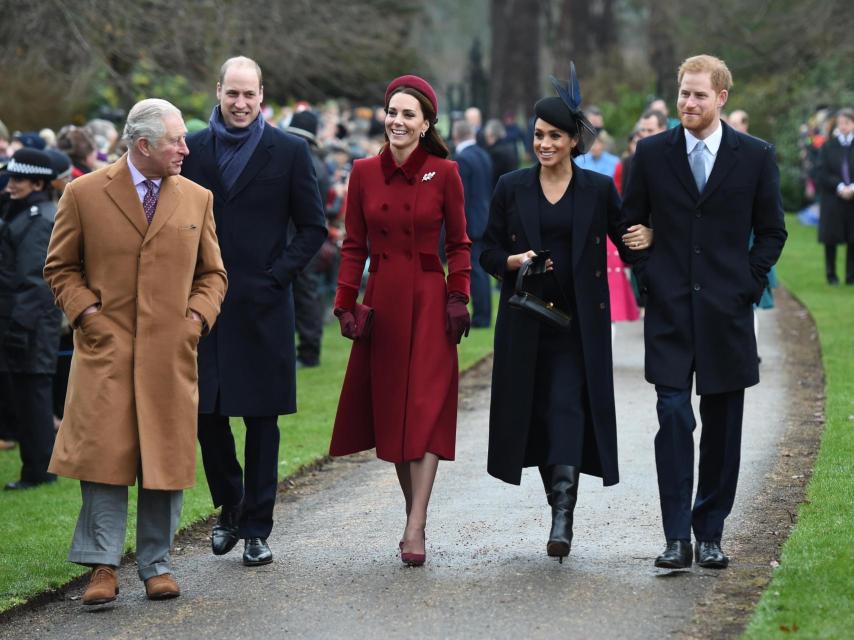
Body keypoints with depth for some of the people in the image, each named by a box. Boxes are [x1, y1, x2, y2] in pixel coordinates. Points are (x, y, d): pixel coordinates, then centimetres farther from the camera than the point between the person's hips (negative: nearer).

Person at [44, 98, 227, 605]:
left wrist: (196, 319, 1)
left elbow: (212, 273, 18)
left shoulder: (197, 199, 11)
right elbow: (60, 267, 8)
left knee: (166, 460, 3)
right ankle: (103, 566, -3)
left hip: (171, 353, 3)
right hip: (105, 349, -3)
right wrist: (87, 314, -6)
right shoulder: (84, 194, 1)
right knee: (103, 454, -8)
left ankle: (156, 564, 14)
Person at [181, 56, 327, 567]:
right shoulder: (192, 150, 7)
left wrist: (277, 275, -6)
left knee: (262, 419, 2)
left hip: (262, 304, -2)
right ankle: (230, 507, 25)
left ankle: (257, 528, 10)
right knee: (207, 414, 3)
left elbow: (313, 227, 3)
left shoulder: (289, 151, 1)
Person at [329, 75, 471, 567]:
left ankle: (416, 529, -14)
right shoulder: (365, 172, 5)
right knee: (388, 407, 6)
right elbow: (354, 245, 8)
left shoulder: (444, 173, -2)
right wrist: (346, 302, 0)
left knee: (426, 409, -10)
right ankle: (414, 515, 19)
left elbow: (459, 243, 4)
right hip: (382, 300, 3)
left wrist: (459, 297, -6)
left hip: (430, 302, -3)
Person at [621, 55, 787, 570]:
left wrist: (748, 284, -1)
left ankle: (711, 534, 15)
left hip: (727, 311, 0)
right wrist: (648, 277, 3)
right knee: (674, 418, -9)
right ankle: (677, 537, -7)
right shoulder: (652, 153, 4)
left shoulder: (755, 156, 2)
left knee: (723, 425, 5)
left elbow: (772, 231, 9)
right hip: (670, 309, 0)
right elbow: (631, 223, 13)